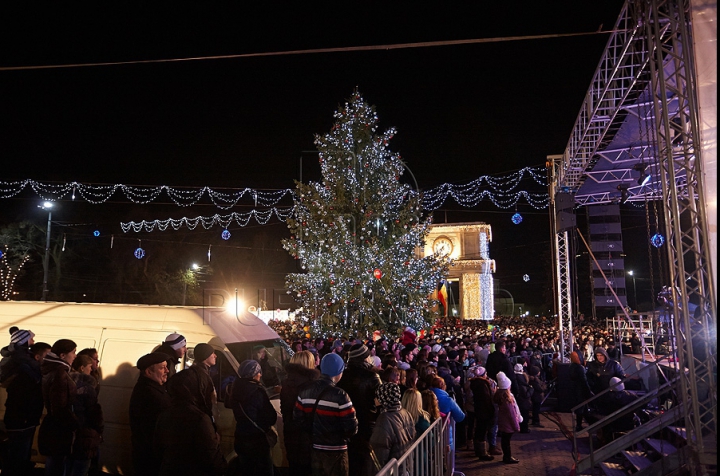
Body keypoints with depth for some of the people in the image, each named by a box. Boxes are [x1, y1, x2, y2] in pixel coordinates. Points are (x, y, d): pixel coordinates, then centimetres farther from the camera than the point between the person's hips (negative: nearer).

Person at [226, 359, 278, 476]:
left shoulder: (236, 389, -1)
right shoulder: (257, 391, -22)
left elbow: (229, 404, 20)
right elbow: (271, 417, -17)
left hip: (240, 437, 7)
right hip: (256, 438, -7)